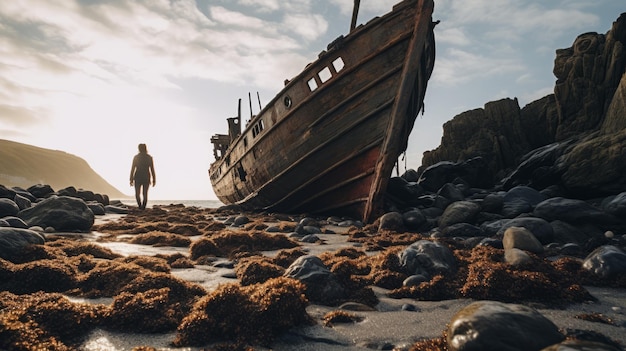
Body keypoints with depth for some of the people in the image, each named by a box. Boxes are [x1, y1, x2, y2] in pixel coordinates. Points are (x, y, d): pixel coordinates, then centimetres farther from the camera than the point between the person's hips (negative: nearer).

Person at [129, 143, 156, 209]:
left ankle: (140, 205, -11)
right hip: (146, 177, 1)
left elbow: (132, 169, -3)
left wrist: (131, 180, 2)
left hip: (138, 177, -1)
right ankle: (143, 207, 3)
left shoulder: (136, 157, -3)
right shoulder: (149, 157, -1)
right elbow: (152, 169, -2)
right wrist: (154, 180, 2)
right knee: (145, 194, 10)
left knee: (137, 193, 10)